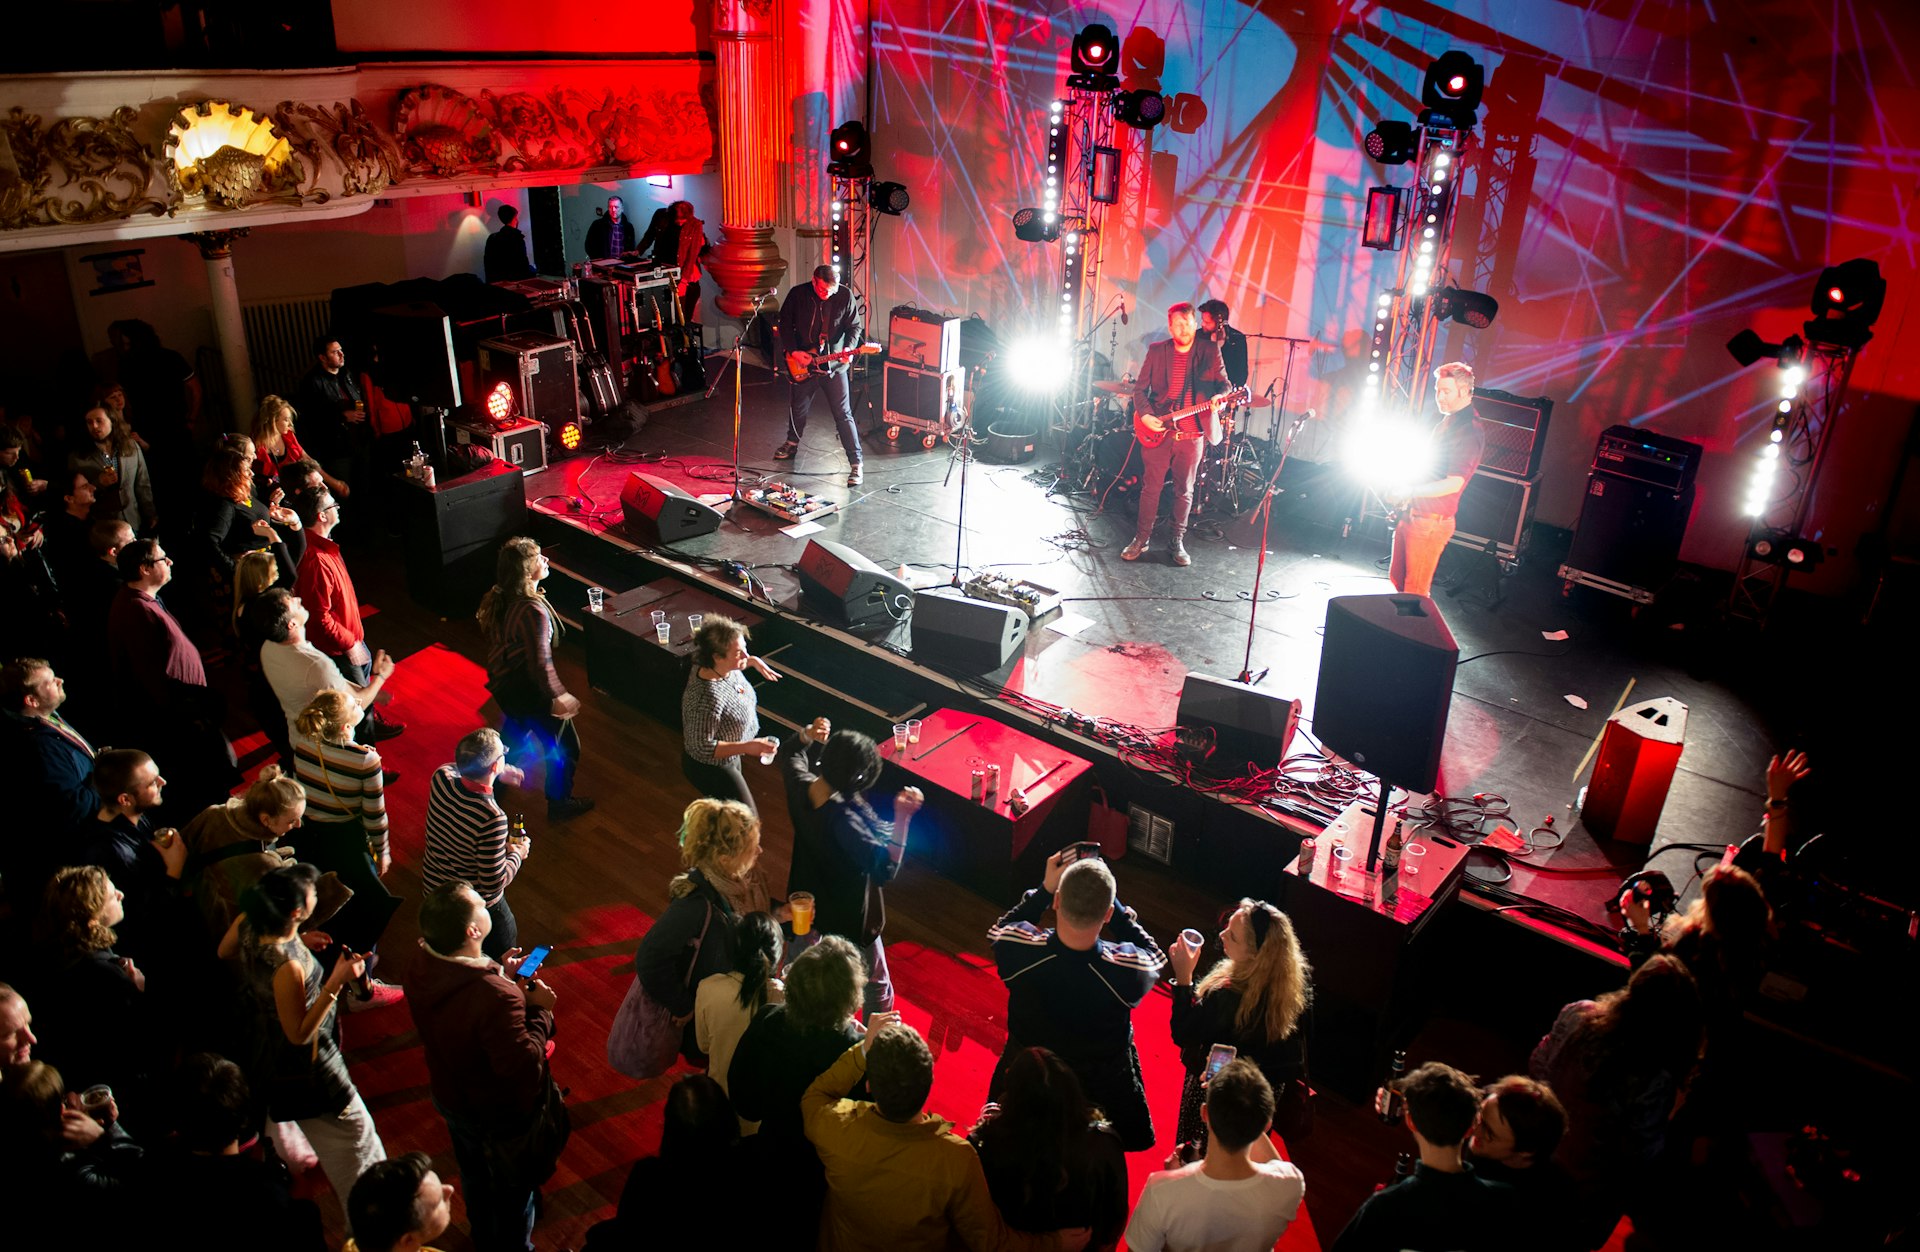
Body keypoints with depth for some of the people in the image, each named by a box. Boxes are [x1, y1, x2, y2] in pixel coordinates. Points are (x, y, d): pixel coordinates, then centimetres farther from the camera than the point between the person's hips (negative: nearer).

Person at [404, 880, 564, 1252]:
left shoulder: (420, 969, -19)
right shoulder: (497, 998, -44)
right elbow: (523, 1065, -36)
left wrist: (499, 975, -4)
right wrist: (539, 1011, -26)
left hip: (451, 1097, 7)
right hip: (501, 1114, -7)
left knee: (476, 1179, 34)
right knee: (513, 1191, 23)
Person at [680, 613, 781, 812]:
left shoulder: (725, 668, -15)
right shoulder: (708, 698, -40)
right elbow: (703, 747, -32)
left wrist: (754, 661, 3)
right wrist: (747, 747, -37)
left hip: (728, 758, 9)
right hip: (710, 768, -9)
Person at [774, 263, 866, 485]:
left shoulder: (845, 296, -10)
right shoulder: (798, 294, -8)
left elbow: (854, 326, -2)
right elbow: (785, 324, 1)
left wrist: (849, 347, -20)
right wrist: (793, 351, -9)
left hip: (834, 366, -2)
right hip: (801, 365, 2)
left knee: (843, 415, -7)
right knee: (797, 409, 20)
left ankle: (856, 463, -4)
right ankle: (792, 444, 48)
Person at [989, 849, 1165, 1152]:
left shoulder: (1018, 950, -34)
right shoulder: (1126, 972, -36)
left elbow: (999, 930, -6)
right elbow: (1153, 956, -9)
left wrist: (1045, 888, -9)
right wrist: (1104, 896, -12)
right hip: (1100, 1091, -2)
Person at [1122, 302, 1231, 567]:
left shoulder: (1210, 351, 1)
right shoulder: (1157, 351, 2)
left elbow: (1223, 383, 4)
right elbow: (1141, 388, 5)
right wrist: (1145, 414, -11)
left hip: (1192, 433, 0)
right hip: (1157, 430, 0)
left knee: (1184, 490, 8)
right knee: (1150, 487, 5)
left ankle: (1177, 541, 20)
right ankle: (1142, 538, 17)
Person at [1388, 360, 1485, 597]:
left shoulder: (1469, 432, -18)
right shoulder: (1447, 422, 14)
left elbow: (1453, 484, -26)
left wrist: (1410, 491, -30)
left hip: (1430, 522, -10)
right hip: (1410, 514, 10)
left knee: (1415, 591, -3)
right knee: (1397, 578, 16)